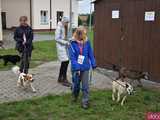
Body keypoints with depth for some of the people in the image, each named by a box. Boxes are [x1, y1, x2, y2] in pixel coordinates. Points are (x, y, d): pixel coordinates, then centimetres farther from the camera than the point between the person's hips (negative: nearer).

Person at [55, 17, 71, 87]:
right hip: (61, 47, -9)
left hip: (65, 46, 9)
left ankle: (60, 78, 23)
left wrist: (68, 42, 5)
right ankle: (64, 80, -4)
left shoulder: (65, 28, 12)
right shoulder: (59, 28, -14)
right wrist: (65, 42, -20)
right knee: (65, 62, -11)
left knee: (64, 63, 12)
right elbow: (57, 38, -18)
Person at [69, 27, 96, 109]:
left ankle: (85, 101, 12)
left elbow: (90, 54, 4)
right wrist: (77, 68, -21)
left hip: (85, 67, 1)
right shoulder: (73, 43, -12)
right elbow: (72, 57, -15)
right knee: (76, 84, 16)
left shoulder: (87, 42, -4)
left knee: (85, 86, 1)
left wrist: (93, 64, 4)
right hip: (76, 68, -1)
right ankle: (74, 96, 43)